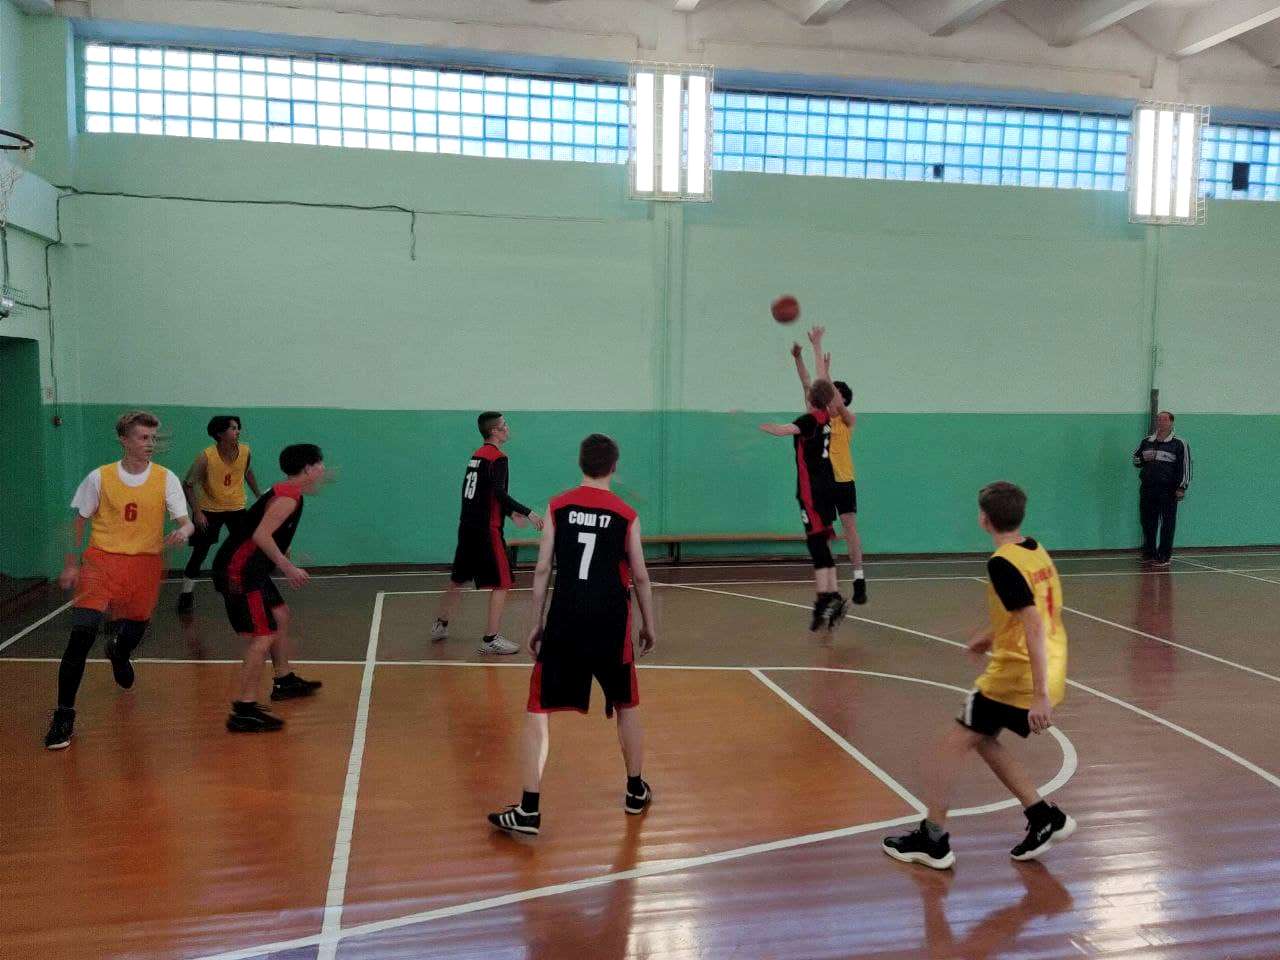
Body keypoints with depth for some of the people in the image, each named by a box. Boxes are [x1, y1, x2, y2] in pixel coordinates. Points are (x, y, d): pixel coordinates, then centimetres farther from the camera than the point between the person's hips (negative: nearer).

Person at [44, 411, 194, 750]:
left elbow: (186, 521, -5)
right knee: (81, 634, -16)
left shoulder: (165, 478, -2)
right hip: (102, 559, -1)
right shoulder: (99, 477, -2)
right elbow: (80, 521, 8)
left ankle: (118, 653, 55)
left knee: (135, 631, 14)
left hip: (146, 563, 2)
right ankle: (64, 715, -6)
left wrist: (184, 531, -28)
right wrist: (71, 564, 5)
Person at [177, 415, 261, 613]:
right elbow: (188, 484, -16)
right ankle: (187, 594, 15)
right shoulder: (205, 457, -22)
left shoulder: (245, 451, -11)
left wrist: (259, 495, 14)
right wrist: (197, 512, -22)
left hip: (236, 508, 3)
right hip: (209, 509, -3)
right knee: (200, 552, 1)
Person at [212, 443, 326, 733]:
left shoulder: (285, 493, 14)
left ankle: (284, 681, 40)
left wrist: (288, 564, 24)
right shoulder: (288, 497, -17)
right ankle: (243, 712, -12)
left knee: (280, 616, 25)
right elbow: (261, 535, -27)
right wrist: (288, 568, -23)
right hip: (238, 573, -11)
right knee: (262, 638, -13)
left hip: (250, 570, 11)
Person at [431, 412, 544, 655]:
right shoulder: (497, 457, -11)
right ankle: (491, 639, -3)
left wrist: (511, 512, 22)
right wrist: (528, 513, -24)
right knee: (501, 584, -3)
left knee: (458, 580, 22)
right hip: (486, 529, -9)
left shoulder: (477, 455, 15)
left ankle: (440, 625, 35)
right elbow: (499, 493, -24)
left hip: (467, 526, 9)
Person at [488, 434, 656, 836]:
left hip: (565, 622, 0)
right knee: (627, 705, 21)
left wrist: (536, 623, 10)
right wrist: (648, 624, 17)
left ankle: (528, 811, 3)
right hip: (611, 623, 1)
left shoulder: (557, 507, 2)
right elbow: (640, 577, 4)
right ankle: (636, 791, 33)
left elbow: (542, 571, 2)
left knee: (538, 711, 6)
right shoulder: (626, 514, 1)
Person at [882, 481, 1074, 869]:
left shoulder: (1002, 564, -18)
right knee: (982, 739, 22)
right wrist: (994, 635, 31)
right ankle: (1045, 816, 22)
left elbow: (1035, 626, -26)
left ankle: (933, 839, 11)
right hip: (1048, 678, 8)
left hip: (1016, 678, -8)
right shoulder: (1038, 553, 9)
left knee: (954, 744, 4)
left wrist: (1040, 695, -27)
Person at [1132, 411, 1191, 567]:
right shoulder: (1146, 442, 14)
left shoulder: (1179, 444, 0)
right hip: (1147, 490, 4)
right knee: (1148, 522, 8)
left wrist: (1182, 488, -9)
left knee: (1168, 523, -1)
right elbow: (1135, 459, 23)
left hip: (1168, 490, -4)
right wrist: (1143, 459, -1)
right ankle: (1149, 553, 18)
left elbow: (1185, 466, -3)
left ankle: (1164, 556, 5)